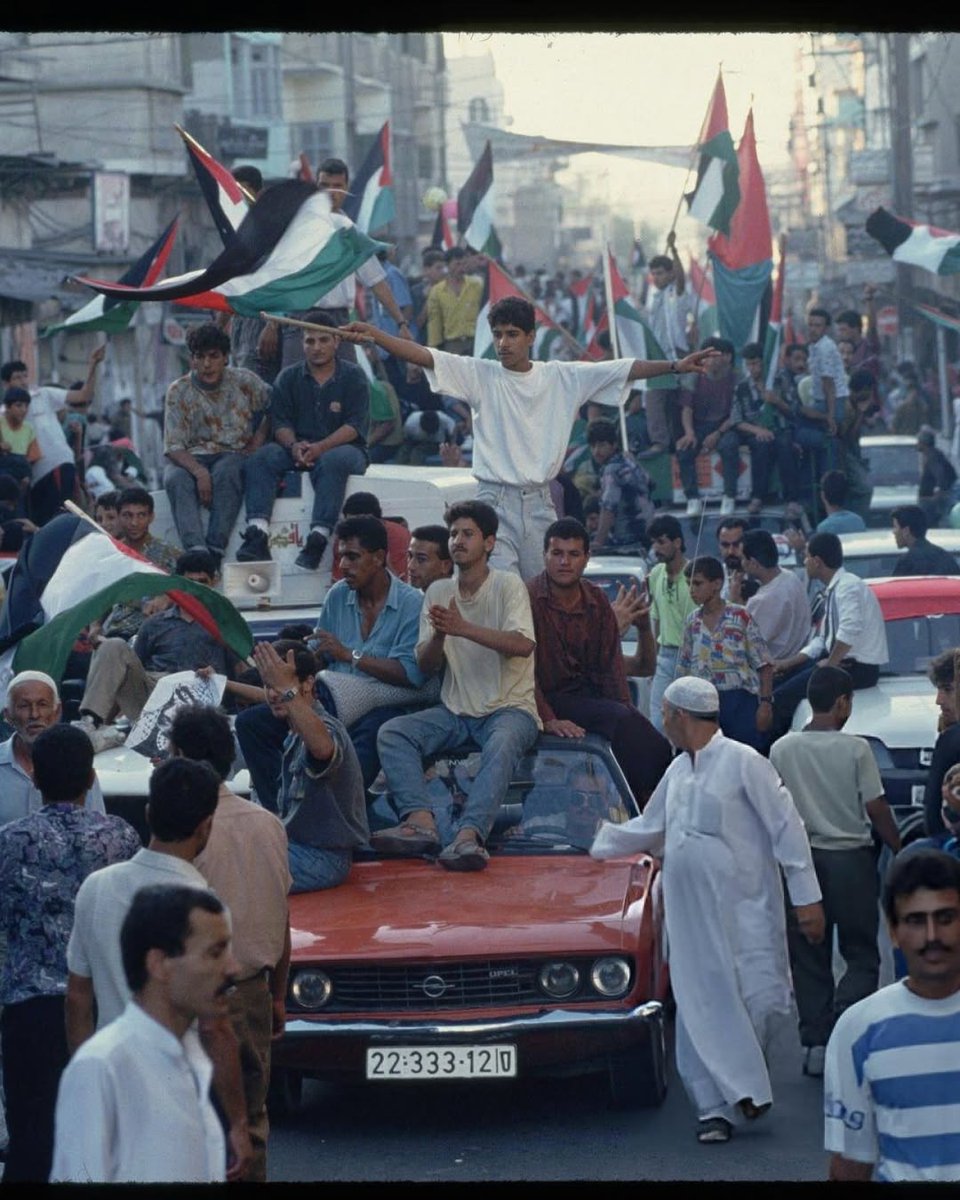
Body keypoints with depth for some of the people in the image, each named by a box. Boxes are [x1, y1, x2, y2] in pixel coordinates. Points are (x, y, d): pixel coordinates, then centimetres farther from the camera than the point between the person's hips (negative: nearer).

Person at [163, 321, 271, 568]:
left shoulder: (244, 381, 4)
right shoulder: (179, 391, 0)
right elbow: (173, 447, -7)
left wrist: (260, 438, 0)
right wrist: (198, 471, -25)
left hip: (235, 454, 0)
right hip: (193, 458, 0)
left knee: (226, 472, -37)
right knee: (175, 479, -34)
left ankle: (216, 548, -41)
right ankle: (195, 549, -49)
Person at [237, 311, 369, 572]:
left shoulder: (353, 376, 3)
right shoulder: (288, 378, 13)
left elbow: (355, 426, -8)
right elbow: (280, 423, 3)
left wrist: (320, 447, -23)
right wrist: (294, 446, -20)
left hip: (343, 447, -3)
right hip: (297, 450, 3)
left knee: (331, 462, -38)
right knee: (261, 457, -26)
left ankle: (318, 539, -46)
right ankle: (257, 535, -41)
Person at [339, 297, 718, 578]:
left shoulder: (562, 377, 6)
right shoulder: (480, 375, -1)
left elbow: (625, 369, 6)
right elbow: (424, 356, -12)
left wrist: (675, 366, -1)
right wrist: (374, 335, -25)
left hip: (540, 503, 3)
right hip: (494, 500, -3)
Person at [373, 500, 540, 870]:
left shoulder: (508, 585, -3)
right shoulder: (438, 592, 11)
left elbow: (523, 645, -19)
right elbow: (425, 666, 6)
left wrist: (464, 628, -26)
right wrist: (439, 635, -16)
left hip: (509, 708, -5)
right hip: (455, 711, 5)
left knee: (502, 743, -38)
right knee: (391, 733, -18)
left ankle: (468, 835, -52)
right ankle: (421, 822, -38)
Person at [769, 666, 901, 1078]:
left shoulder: (782, 750, -1)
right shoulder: (856, 749, -10)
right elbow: (876, 810, -7)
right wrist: (900, 850, 6)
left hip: (803, 859, 3)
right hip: (850, 859, -3)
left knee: (809, 960, 10)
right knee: (861, 957, 5)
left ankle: (815, 1043, 8)